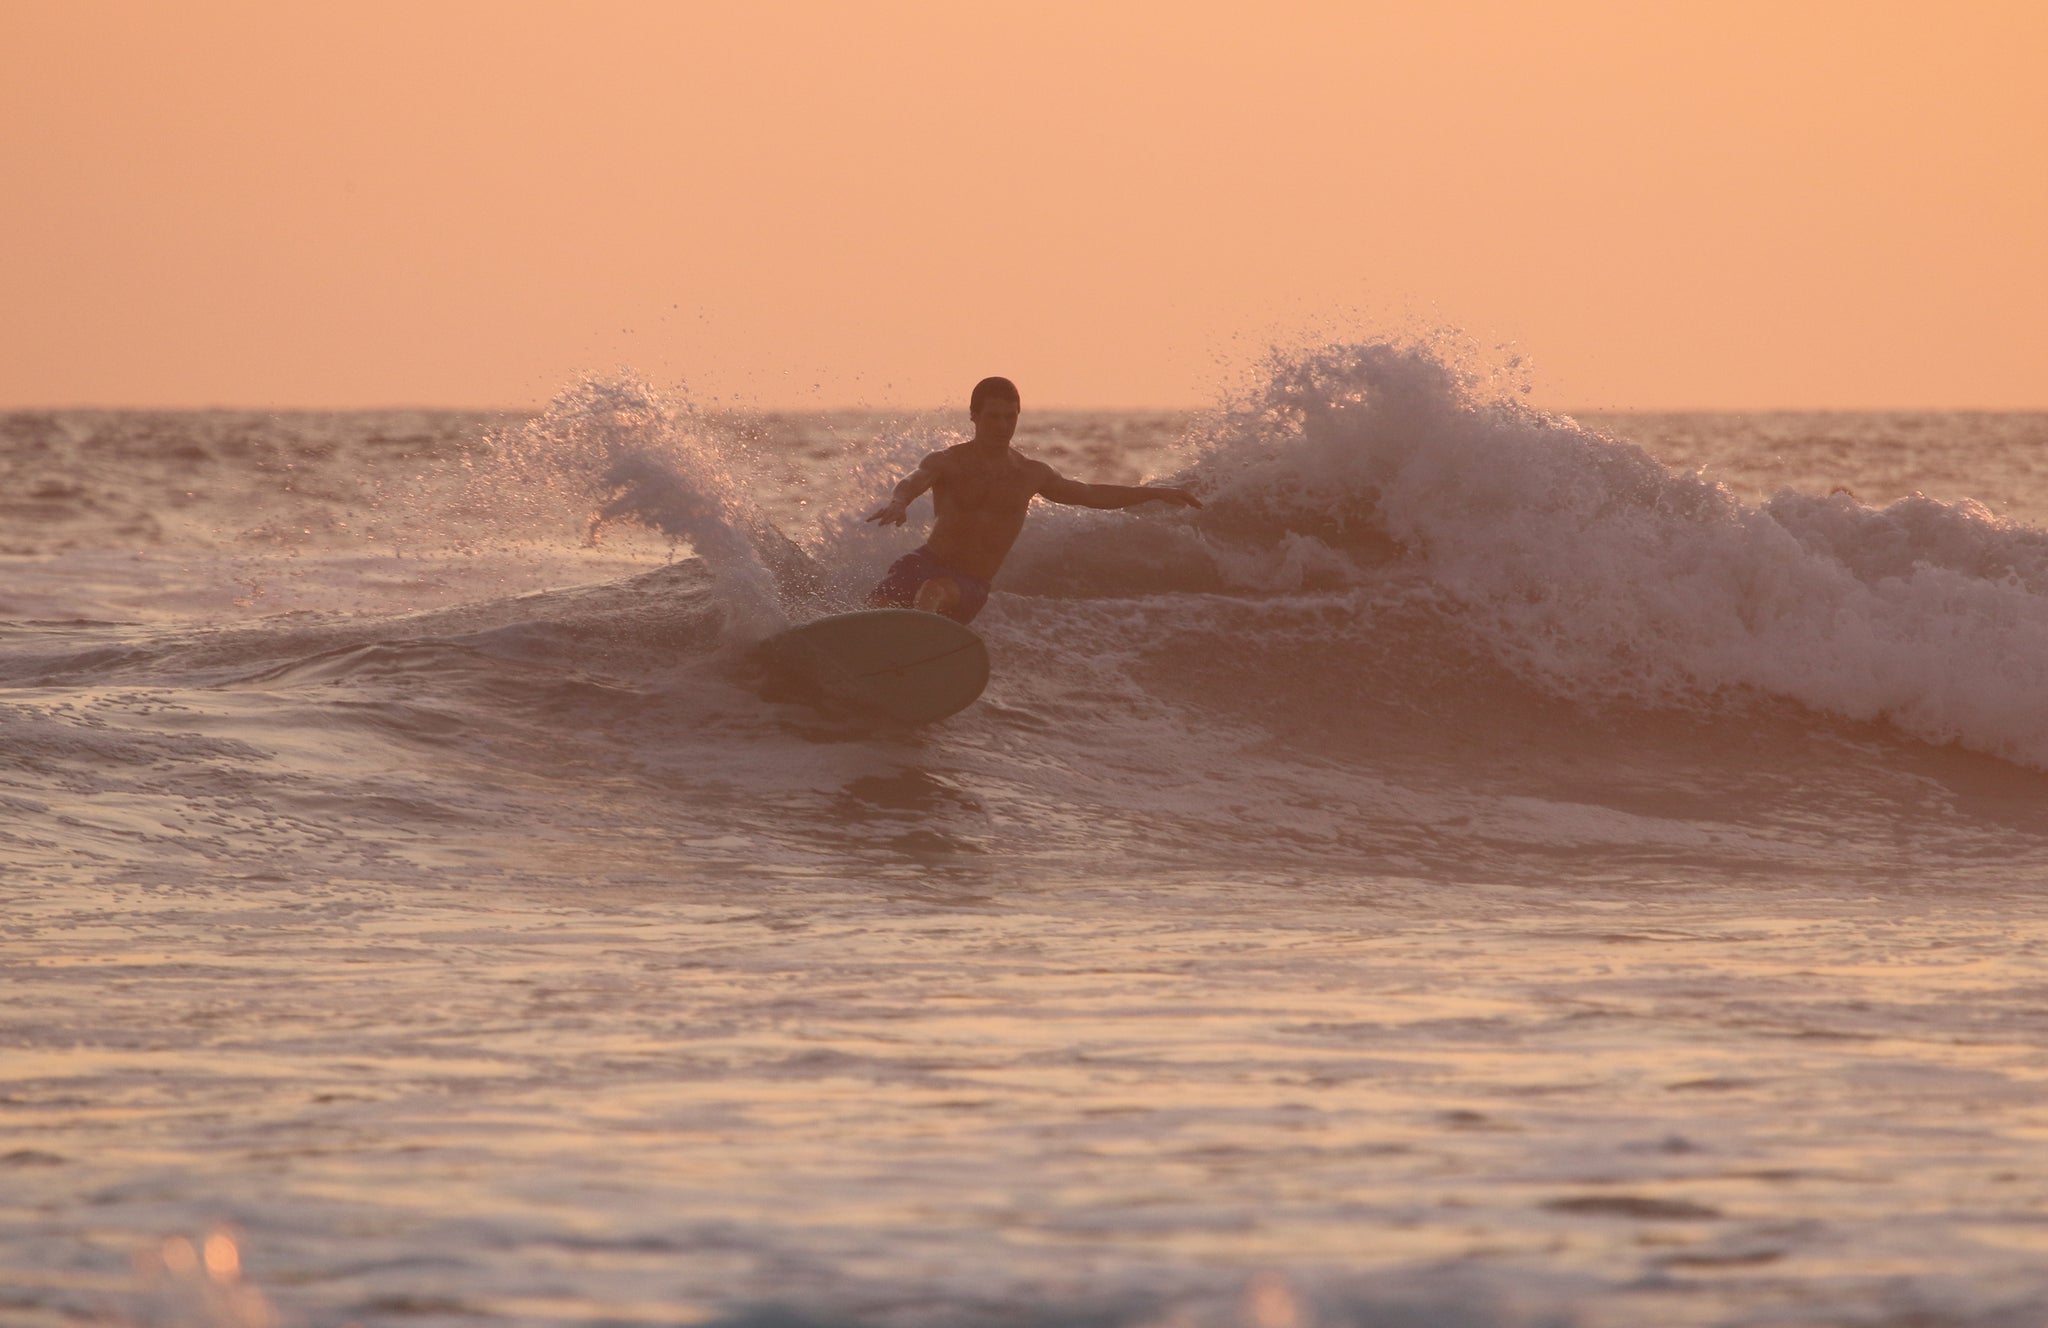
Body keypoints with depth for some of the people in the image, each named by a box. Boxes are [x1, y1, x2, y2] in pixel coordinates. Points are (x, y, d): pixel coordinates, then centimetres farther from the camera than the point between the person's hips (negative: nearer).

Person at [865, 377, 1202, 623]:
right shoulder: (947, 463, -2)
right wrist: (899, 503, -52)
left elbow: (1092, 494, 28)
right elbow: (915, 480, -26)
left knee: (935, 591, -36)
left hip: (969, 587, 0)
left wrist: (1157, 492, 30)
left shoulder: (1031, 474, 12)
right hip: (925, 564, 0)